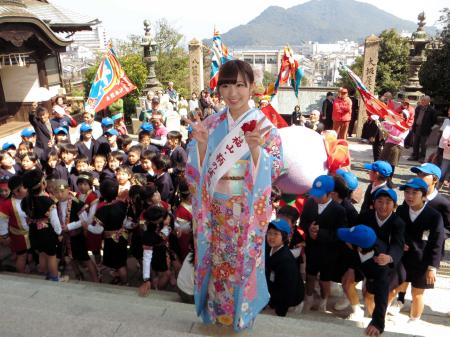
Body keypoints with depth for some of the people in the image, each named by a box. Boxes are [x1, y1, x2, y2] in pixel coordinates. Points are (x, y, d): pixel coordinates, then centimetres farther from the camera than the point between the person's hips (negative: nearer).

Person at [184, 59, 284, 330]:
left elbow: (274, 170, -12)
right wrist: (201, 143, -16)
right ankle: (215, 309, 41)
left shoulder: (264, 126, -9)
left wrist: (255, 148, -28)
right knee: (216, 259, 17)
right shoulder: (211, 124, 1)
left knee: (244, 259, 11)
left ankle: (242, 311, 37)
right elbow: (199, 170, 1)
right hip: (216, 207, 3)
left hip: (247, 209, -3)